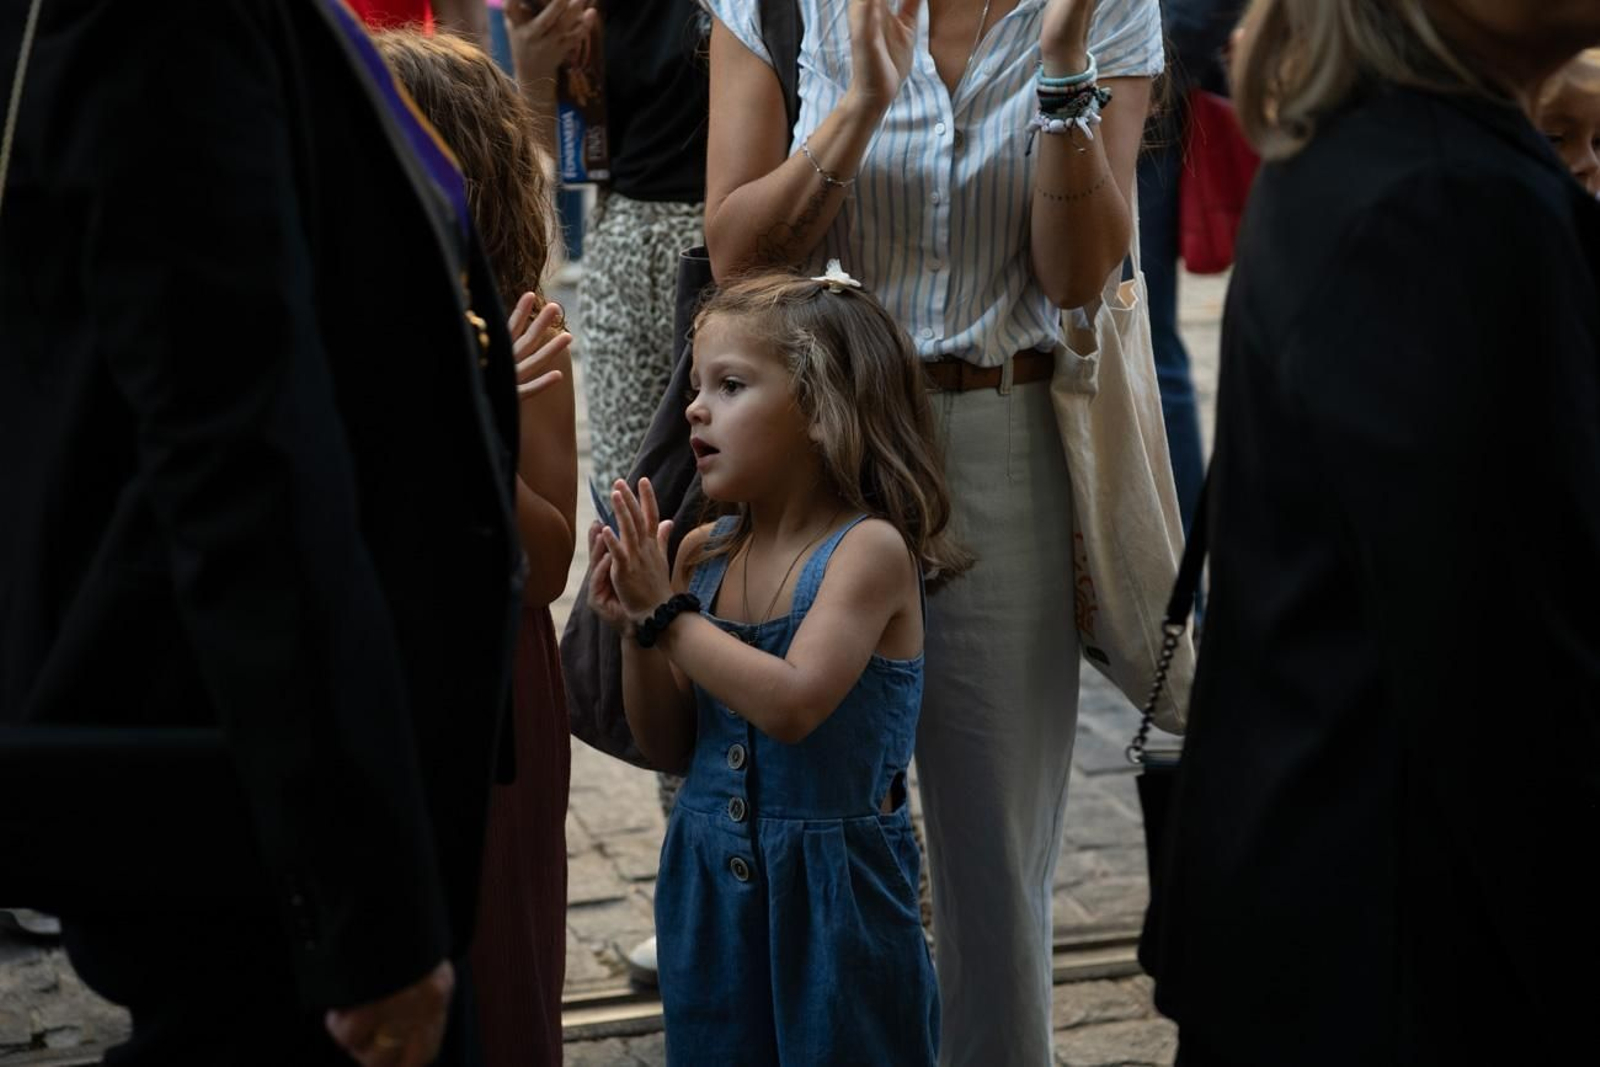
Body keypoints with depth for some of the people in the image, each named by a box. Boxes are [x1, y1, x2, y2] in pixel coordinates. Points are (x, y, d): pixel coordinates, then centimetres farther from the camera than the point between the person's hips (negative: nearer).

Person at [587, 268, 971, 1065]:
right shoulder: (704, 555, 1)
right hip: (711, 885, 5)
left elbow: (792, 705, -28)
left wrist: (667, 614, -20)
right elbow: (670, 748, 6)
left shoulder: (869, 548, -14)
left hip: (831, 890, -5)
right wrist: (635, 631, -10)